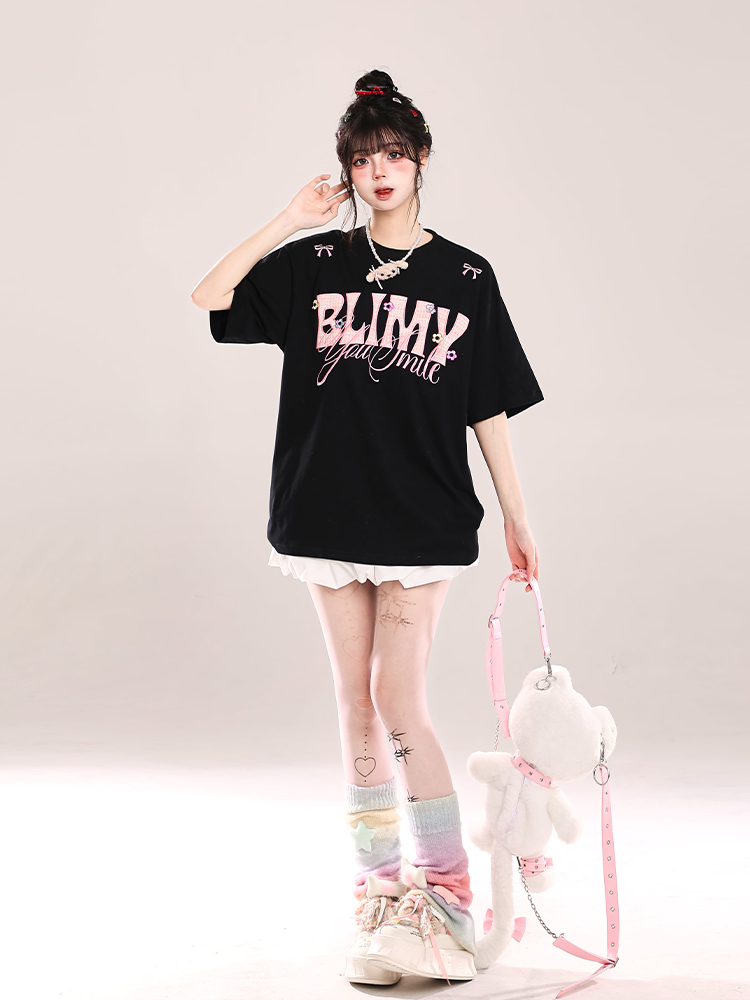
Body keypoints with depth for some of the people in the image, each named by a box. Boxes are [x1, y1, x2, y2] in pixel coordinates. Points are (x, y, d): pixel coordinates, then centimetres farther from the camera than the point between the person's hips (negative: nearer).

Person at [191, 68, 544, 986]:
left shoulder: (465, 278, 3)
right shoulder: (314, 265, 6)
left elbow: (489, 409, 5)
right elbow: (209, 297, -3)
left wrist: (517, 517, 4)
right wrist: (291, 220, -4)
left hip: (423, 522, -2)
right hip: (330, 515, 2)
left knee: (398, 703, -9)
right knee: (356, 708, 7)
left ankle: (449, 895, 4)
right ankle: (380, 893, 17)